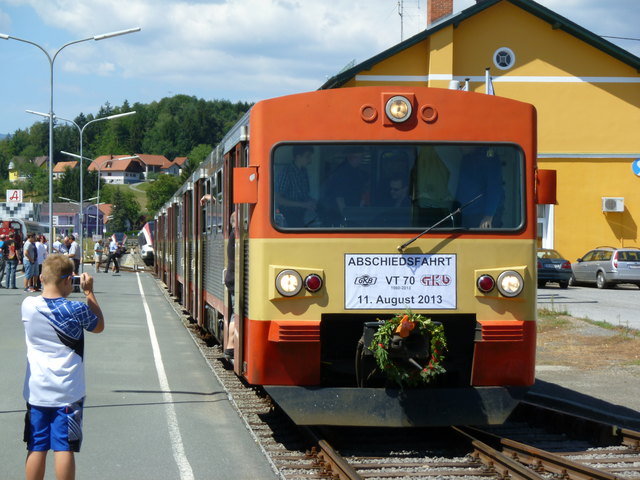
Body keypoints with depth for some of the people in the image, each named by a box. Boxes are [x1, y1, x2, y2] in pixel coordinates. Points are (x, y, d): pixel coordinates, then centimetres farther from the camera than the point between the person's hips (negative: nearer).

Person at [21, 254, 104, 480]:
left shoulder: (28, 305, -4)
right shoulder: (76, 310, -12)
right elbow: (99, 326, 8)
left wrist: (51, 283, 14)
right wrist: (89, 292, 11)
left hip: (36, 391, 3)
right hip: (68, 392, -3)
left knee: (36, 448, 9)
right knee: (64, 448, 0)